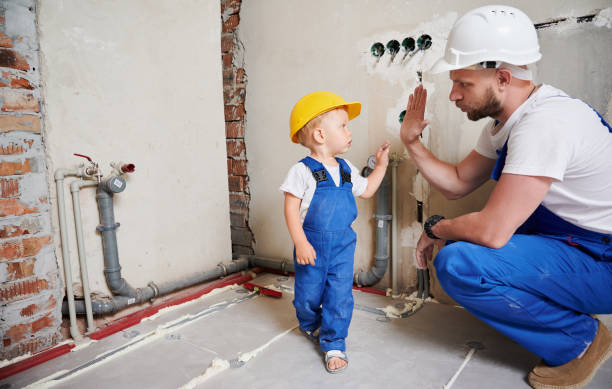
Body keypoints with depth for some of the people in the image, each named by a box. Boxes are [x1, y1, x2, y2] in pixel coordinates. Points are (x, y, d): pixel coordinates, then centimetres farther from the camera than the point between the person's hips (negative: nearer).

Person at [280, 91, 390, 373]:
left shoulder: (347, 170, 6)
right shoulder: (302, 170, -13)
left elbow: (366, 190, 21)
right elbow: (291, 207, -14)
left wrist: (381, 165, 16)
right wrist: (300, 242, -19)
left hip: (342, 245, 4)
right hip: (312, 246, -4)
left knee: (340, 294, 2)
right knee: (308, 294, 13)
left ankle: (334, 344, 18)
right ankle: (310, 326, 44)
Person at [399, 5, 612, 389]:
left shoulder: (544, 123, -28)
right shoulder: (505, 121, 3)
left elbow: (492, 231, -32)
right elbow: (457, 183, 11)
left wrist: (434, 227, -13)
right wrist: (413, 142, 0)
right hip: (569, 244, 10)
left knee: (458, 263, -26)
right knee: (460, 240, 14)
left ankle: (579, 339, -1)